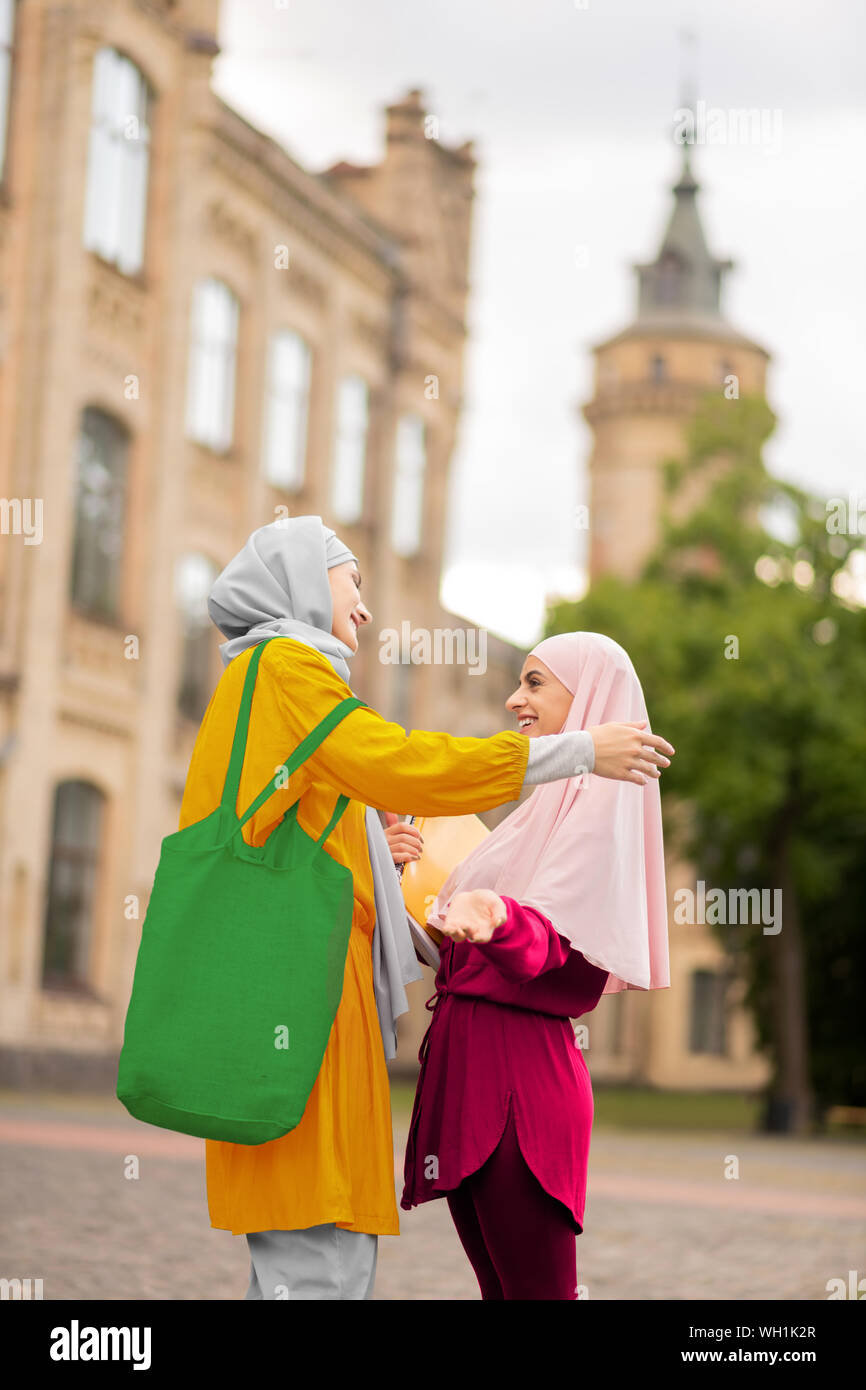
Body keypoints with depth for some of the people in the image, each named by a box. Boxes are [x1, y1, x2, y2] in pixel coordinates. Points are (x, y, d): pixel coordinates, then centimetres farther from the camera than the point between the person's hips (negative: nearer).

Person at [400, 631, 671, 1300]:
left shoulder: (599, 799, -8)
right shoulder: (551, 800, 22)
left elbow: (551, 943, -21)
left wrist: (496, 916, -42)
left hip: (516, 1068, -10)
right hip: (470, 1056, 10)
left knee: (533, 1284, -7)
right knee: (497, 1282, 12)